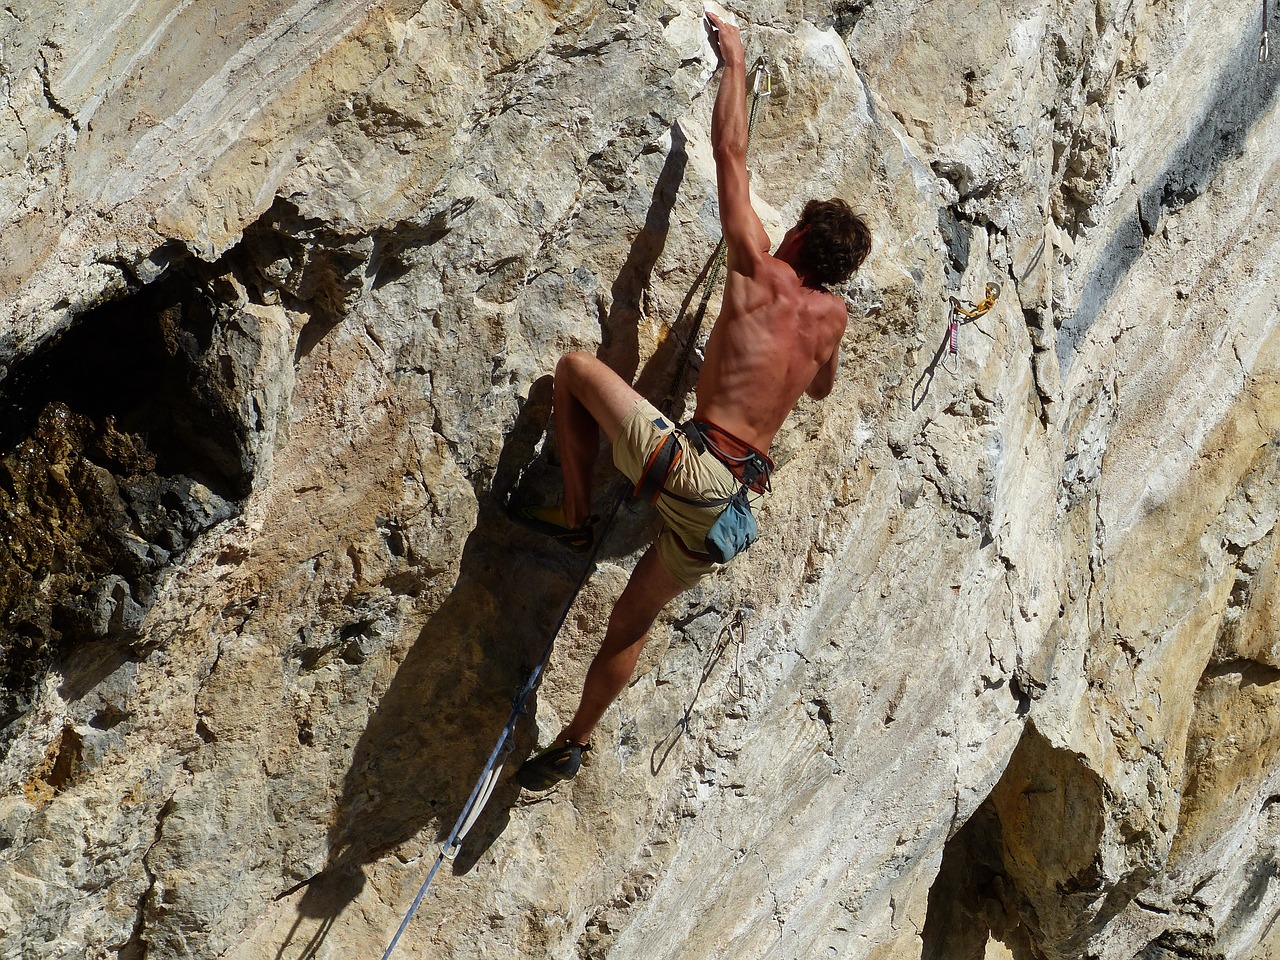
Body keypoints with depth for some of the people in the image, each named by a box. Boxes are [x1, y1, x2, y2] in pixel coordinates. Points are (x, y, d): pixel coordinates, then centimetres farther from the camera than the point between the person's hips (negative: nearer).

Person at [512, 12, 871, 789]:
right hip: (738, 502, 6)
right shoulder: (833, 315, 12)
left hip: (690, 467, -6)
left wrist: (735, 60, 17)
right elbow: (821, 388, 34)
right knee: (635, 621, 23)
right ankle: (573, 746, 31)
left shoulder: (760, 272, 1)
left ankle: (576, 518, 7)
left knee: (577, 368, 9)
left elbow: (732, 153, 6)